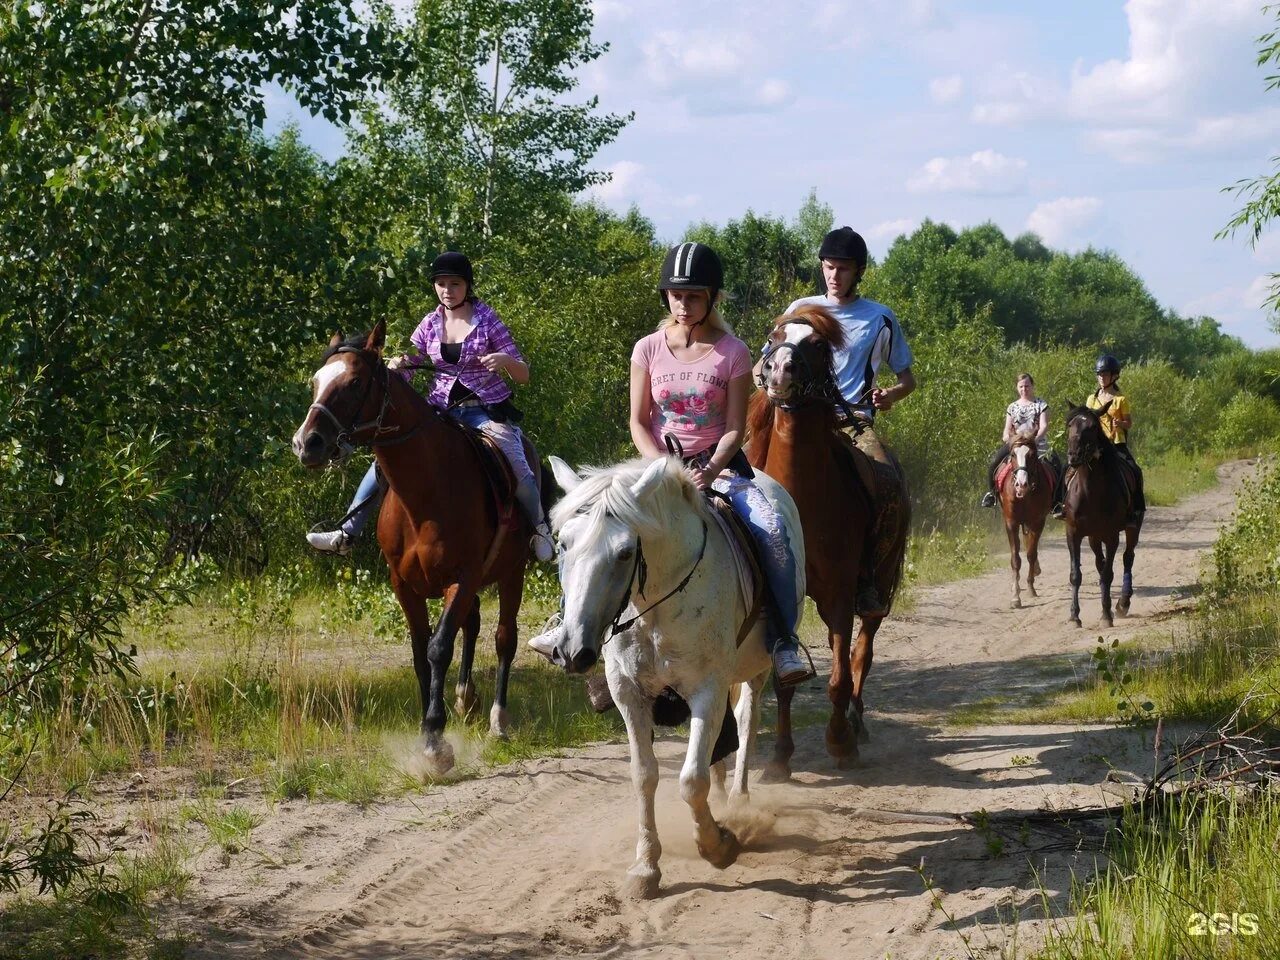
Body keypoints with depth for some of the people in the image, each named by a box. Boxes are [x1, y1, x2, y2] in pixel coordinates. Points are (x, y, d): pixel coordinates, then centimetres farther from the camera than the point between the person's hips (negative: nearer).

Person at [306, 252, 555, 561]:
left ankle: (540, 529, 3)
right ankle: (346, 534, -8)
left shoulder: (486, 318, -3)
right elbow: (404, 371, 6)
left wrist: (505, 360, -24)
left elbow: (523, 375, -1)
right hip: (441, 410, 3)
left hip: (487, 410, -3)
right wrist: (394, 366, -18)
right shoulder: (431, 324, 5)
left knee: (518, 468, -24)